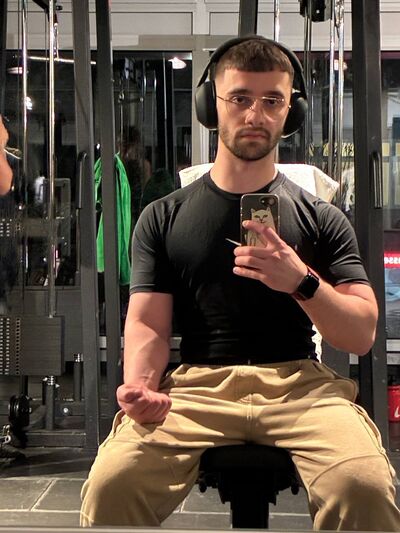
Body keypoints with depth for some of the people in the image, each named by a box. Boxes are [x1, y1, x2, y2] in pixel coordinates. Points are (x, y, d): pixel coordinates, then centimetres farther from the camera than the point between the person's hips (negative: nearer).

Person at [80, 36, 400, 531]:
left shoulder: (320, 217, 12)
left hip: (299, 383, 0)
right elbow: (147, 324, 6)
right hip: (196, 383, 0)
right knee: (111, 484, -27)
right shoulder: (163, 217, 13)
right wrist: (140, 386, -17)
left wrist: (301, 281, -15)